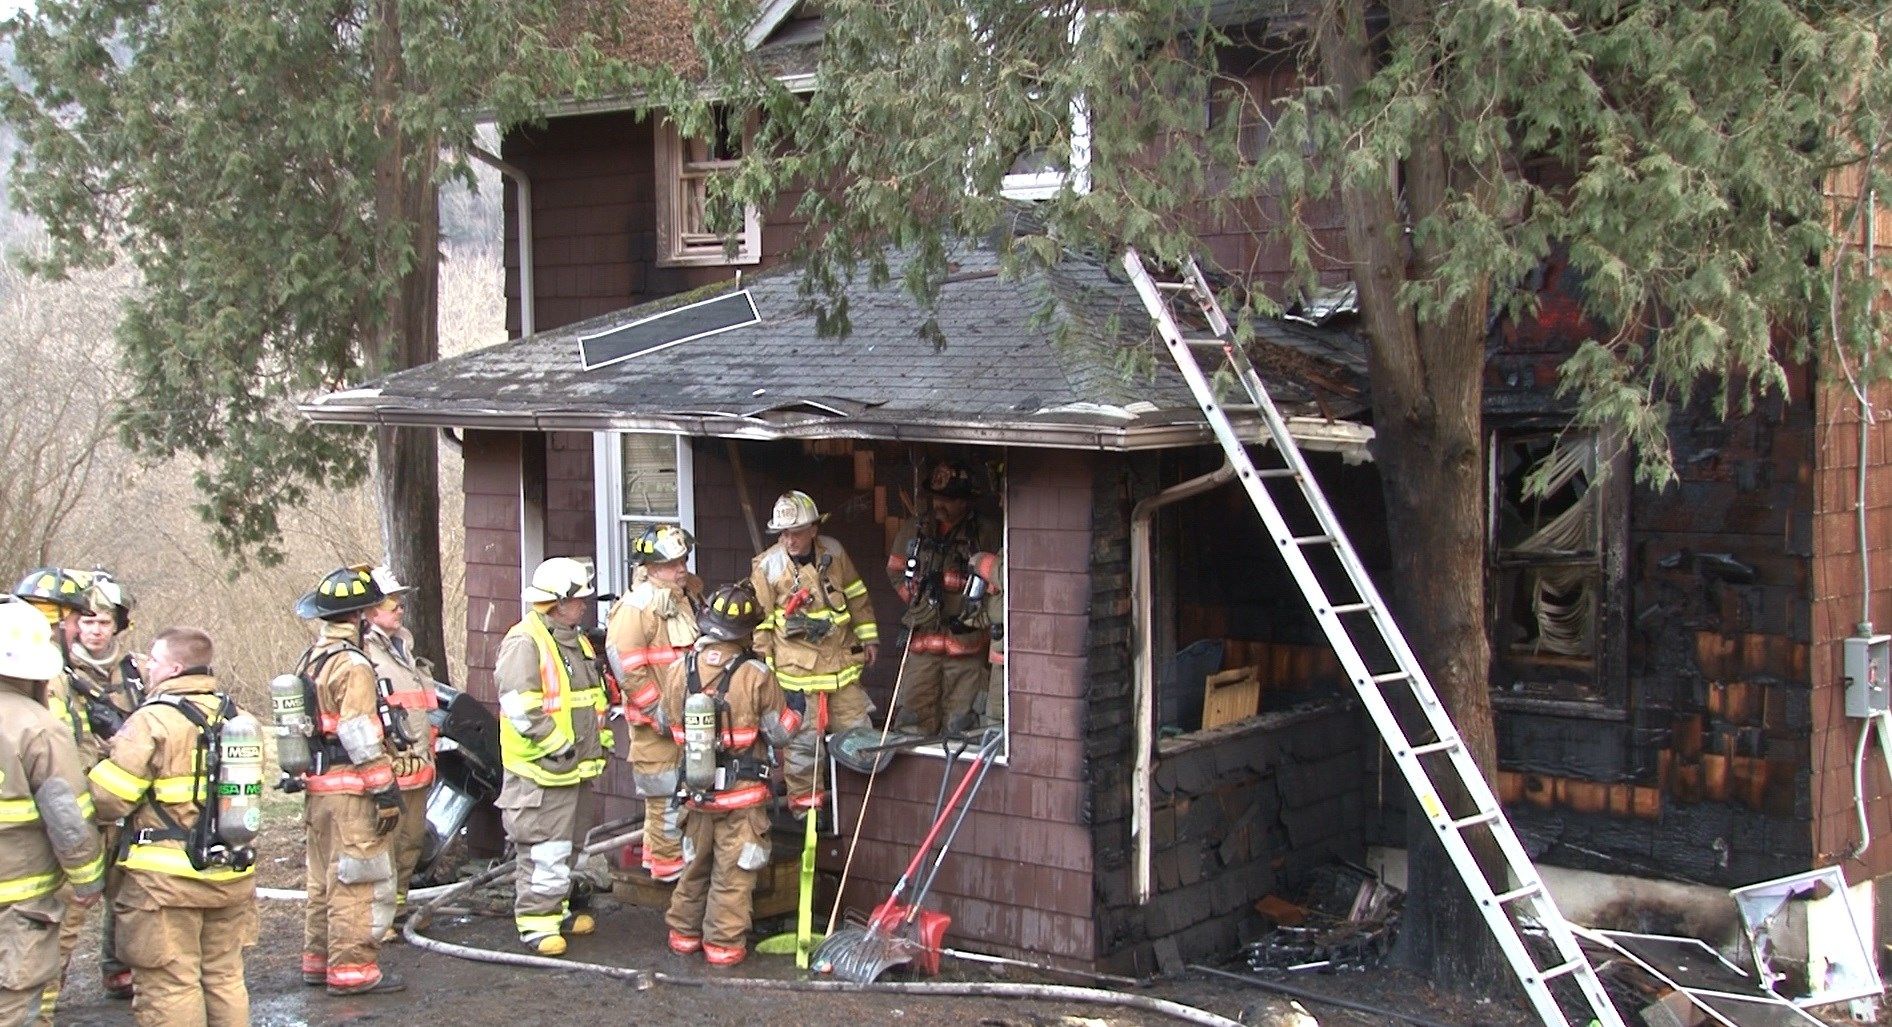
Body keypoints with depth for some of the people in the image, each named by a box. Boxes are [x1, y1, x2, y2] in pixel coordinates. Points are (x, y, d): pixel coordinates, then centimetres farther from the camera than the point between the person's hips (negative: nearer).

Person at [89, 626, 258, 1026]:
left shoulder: (153, 720, -14)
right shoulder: (236, 716, 7)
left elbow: (109, 798, -16)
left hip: (167, 876, -6)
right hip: (232, 875, 7)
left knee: (169, 984, 2)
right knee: (225, 975, 17)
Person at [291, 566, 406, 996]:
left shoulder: (310, 661, 13)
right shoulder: (352, 666, -17)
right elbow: (362, 738, -20)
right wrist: (386, 790, -18)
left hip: (317, 787, 10)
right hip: (350, 790, -10)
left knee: (324, 879, 18)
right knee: (360, 882, -4)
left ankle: (318, 960, 27)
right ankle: (353, 969, -2)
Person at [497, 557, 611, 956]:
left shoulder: (577, 641, 17)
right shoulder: (525, 642, -14)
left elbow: (595, 696, 28)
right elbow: (519, 705, -22)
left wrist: (601, 739, 19)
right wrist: (556, 743, -21)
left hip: (577, 765, 10)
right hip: (542, 771, -10)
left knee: (567, 845, 17)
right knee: (544, 848, -8)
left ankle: (556, 908, 28)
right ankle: (536, 921, -2)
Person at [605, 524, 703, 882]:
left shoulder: (689, 596, 10)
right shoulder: (637, 607, -18)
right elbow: (625, 664, -23)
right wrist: (658, 710, -21)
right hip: (656, 719, -9)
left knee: (688, 783, 17)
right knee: (666, 789, -4)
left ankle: (656, 851, 31)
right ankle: (666, 861, 7)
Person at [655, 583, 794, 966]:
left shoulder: (678, 670, -5)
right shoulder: (755, 675, -16)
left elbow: (664, 723, 10)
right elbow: (781, 732, -9)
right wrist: (797, 711, 10)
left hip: (694, 791, 4)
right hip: (742, 796, -4)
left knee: (694, 866, 20)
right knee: (733, 873, 7)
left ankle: (684, 933, 29)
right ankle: (724, 943, 10)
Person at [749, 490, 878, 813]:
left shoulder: (834, 553, 1)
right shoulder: (767, 566, -9)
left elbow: (857, 597, 13)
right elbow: (760, 620, -4)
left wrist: (868, 637, 15)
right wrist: (765, 664, -3)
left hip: (842, 660, 4)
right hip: (797, 664, -4)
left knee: (857, 728, 10)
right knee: (802, 738, 0)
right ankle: (804, 801, 15)